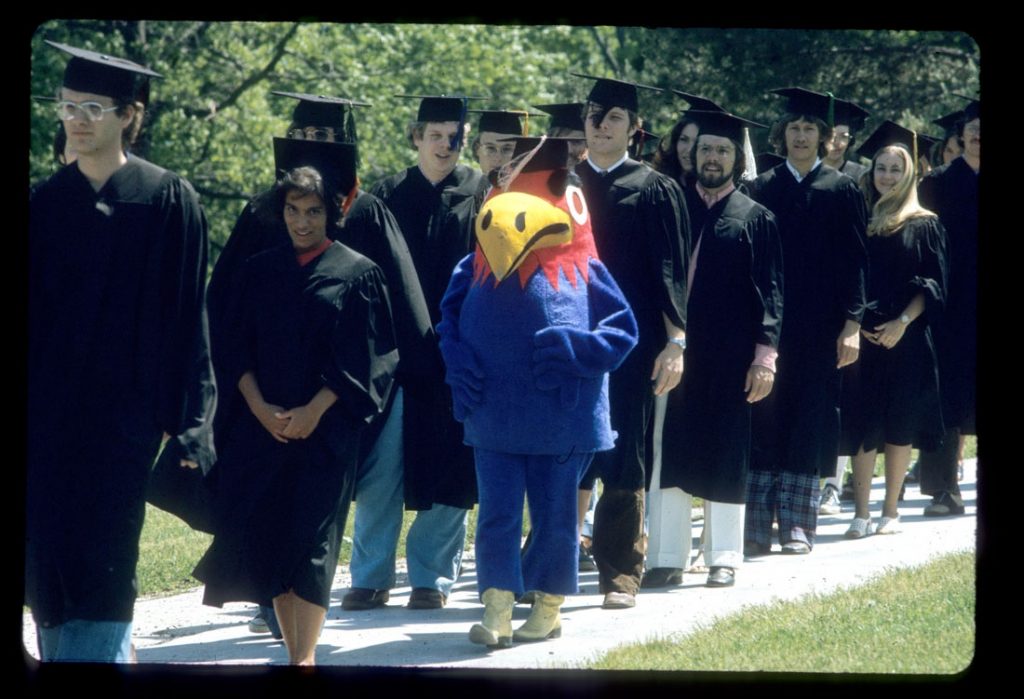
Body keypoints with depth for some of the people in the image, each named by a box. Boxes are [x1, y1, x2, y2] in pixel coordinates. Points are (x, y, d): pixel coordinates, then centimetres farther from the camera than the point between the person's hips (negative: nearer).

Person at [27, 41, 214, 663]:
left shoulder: (167, 200, -2)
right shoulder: (48, 202, 9)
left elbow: (186, 313, -2)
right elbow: (31, 309, 10)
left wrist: (183, 418, -6)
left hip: (123, 407, -4)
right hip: (50, 405, 4)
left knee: (98, 561, -8)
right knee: (49, 559, 2)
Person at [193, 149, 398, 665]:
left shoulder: (357, 274, 0)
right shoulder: (260, 270, 9)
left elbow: (362, 358, -5)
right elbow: (239, 350, 7)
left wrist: (314, 411, -13)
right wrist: (260, 408, -8)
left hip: (325, 426, -3)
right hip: (264, 423, 4)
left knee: (310, 539, -7)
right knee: (266, 535, 1)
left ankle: (304, 657, -8)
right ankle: (293, 649, 8)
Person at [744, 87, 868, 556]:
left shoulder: (840, 192, 4)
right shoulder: (762, 189, 8)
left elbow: (854, 262, 1)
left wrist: (851, 324, -8)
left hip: (818, 328, -1)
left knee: (808, 426, 0)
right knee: (763, 422, -1)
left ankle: (797, 527, 5)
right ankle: (756, 529, 1)